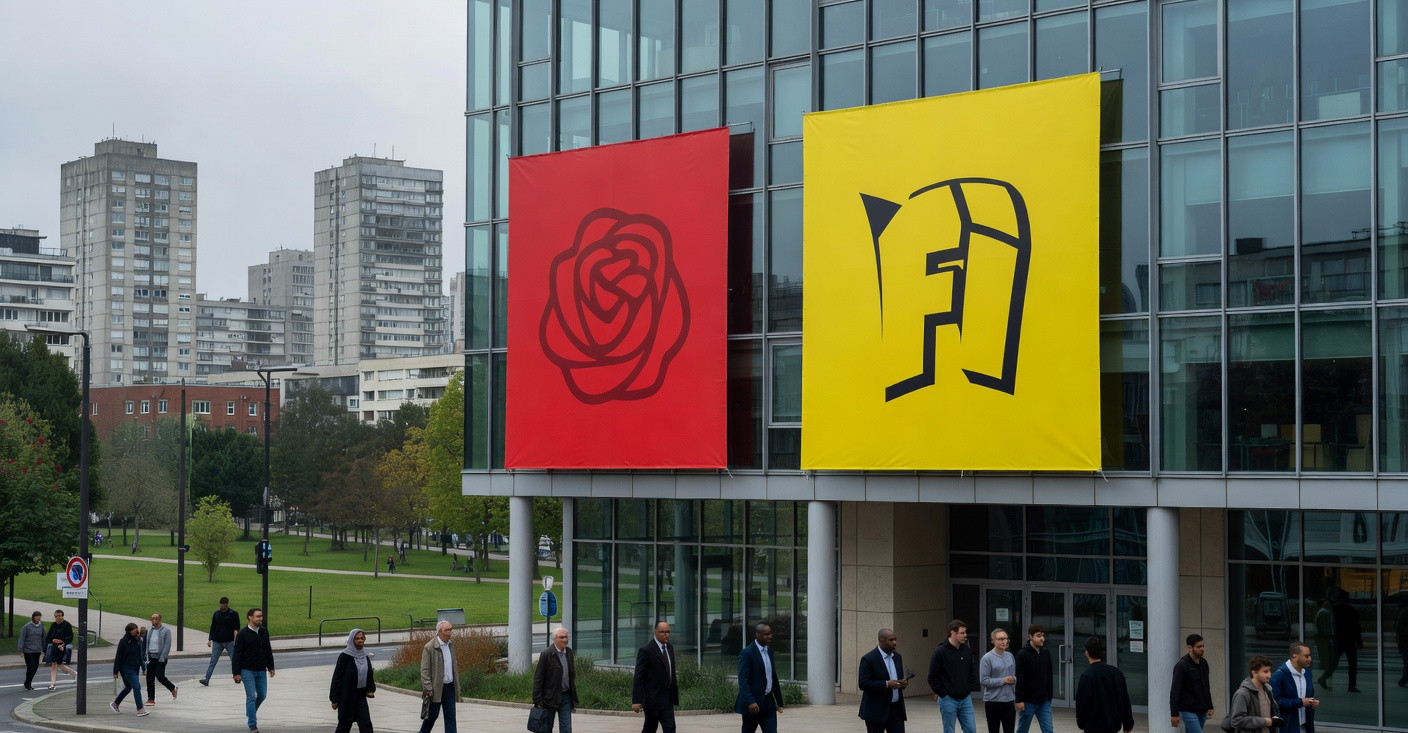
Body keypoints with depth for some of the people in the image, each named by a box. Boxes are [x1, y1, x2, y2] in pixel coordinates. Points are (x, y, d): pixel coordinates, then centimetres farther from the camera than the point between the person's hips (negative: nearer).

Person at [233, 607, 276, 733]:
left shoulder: (264, 632, 5)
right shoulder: (242, 634, -10)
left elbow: (268, 651, 15)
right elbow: (236, 654, -9)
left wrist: (271, 667, 15)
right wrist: (236, 673, -13)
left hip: (261, 670, 5)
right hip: (247, 671, -5)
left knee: (262, 695, 10)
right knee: (251, 697, -8)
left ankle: (251, 712, 38)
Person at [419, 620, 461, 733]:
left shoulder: (451, 644, 9)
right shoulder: (429, 647, -12)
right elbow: (424, 670, -13)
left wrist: (457, 684, 13)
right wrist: (428, 689, -17)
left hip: (449, 686, 5)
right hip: (436, 687, -5)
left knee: (450, 715, 2)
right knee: (432, 714, 6)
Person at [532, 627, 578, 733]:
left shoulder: (570, 653, 6)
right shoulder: (546, 654, -12)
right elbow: (538, 679, -12)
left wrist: (574, 698, 11)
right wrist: (537, 700, -15)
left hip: (566, 696, 4)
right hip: (550, 696, -4)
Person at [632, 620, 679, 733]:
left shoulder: (670, 647, 12)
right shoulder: (646, 650, -13)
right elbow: (638, 677, -14)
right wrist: (636, 701, -18)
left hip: (668, 697, 8)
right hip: (654, 697, -8)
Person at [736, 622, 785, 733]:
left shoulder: (769, 650, 11)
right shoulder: (747, 653, -13)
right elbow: (743, 681, -19)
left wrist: (779, 701, 18)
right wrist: (750, 702, -29)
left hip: (768, 702, 6)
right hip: (753, 704, -6)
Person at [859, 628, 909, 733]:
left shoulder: (897, 657, 12)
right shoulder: (868, 659, -11)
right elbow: (863, 684, -16)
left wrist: (903, 683, -2)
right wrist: (886, 684, -23)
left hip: (896, 709, 6)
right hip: (876, 711, -6)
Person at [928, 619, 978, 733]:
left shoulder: (967, 650, 5)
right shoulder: (941, 651, -12)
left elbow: (973, 671, 17)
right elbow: (933, 677, -10)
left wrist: (969, 689, 7)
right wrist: (943, 694, -10)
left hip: (965, 699, 5)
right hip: (948, 699, -5)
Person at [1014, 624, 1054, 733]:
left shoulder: (1046, 654, 6)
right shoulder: (1022, 655, -10)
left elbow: (1049, 677, 14)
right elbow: (1019, 679, -13)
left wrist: (1049, 695, 10)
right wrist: (1019, 700, -16)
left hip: (1044, 701, 4)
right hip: (1028, 702, -4)